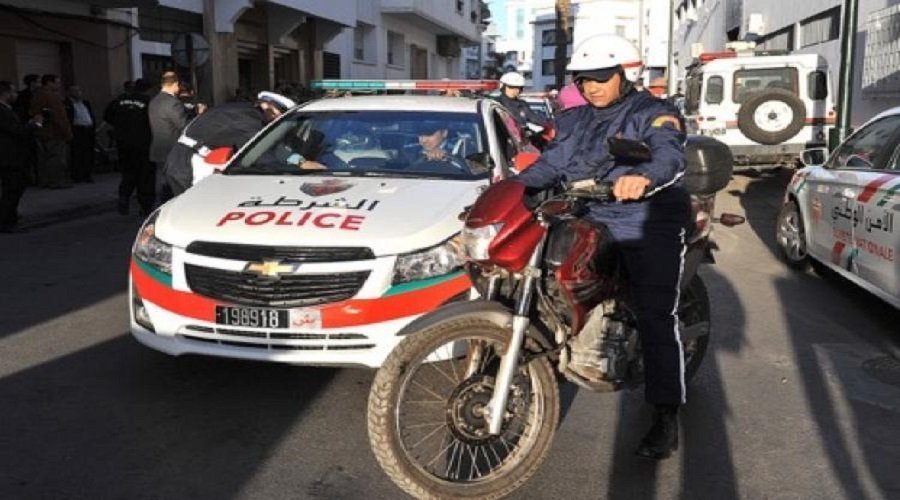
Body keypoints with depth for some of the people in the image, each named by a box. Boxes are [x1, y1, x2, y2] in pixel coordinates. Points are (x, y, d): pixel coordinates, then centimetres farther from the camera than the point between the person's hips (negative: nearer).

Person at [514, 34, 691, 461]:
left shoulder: (653, 113, -3)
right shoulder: (572, 121, 19)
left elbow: (670, 155, -22)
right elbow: (549, 166, 15)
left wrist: (644, 178, -45)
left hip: (648, 228, -6)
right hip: (587, 225, 7)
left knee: (655, 320, -9)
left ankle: (666, 417, -4)